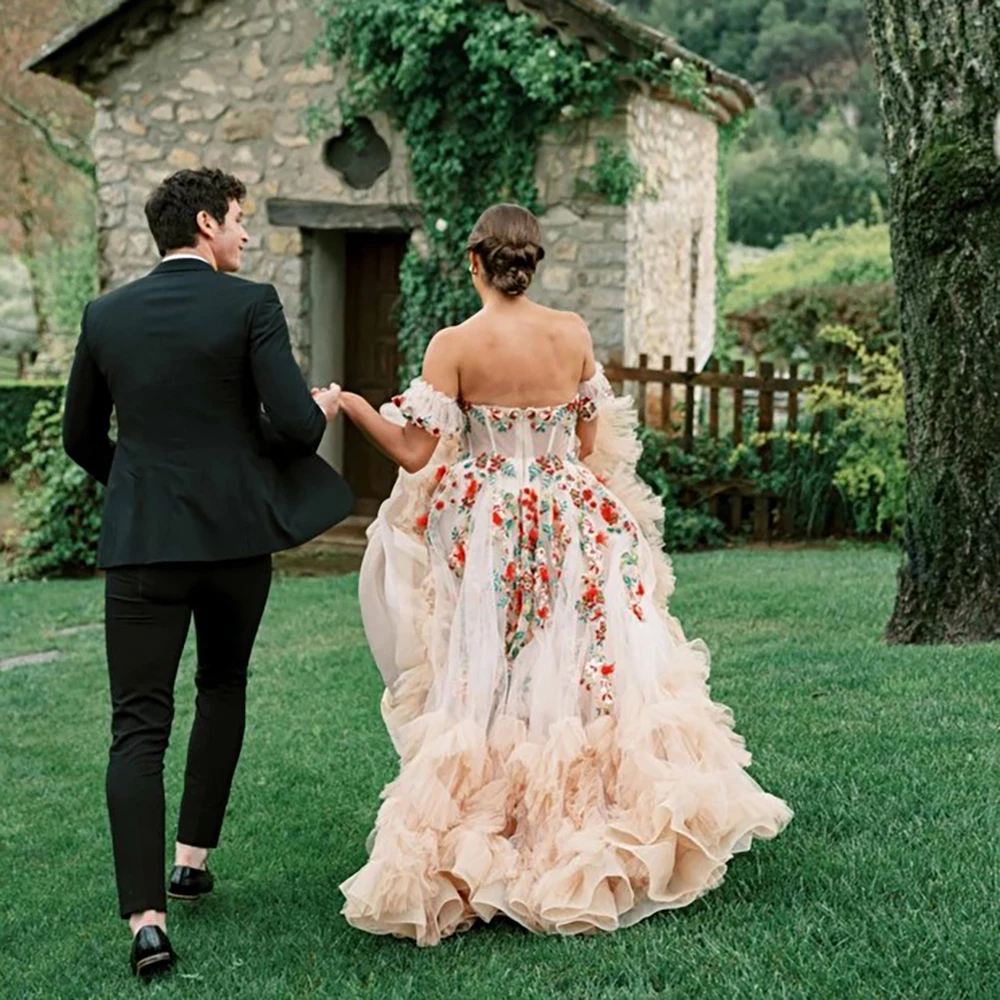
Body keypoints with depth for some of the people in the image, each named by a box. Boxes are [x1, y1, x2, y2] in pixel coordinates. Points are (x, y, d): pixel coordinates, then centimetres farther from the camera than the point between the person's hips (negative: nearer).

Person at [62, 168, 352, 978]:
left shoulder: (106, 316, 6)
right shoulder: (250, 304, -6)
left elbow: (81, 438, 14)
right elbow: (295, 423, -13)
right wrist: (324, 409, 10)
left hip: (141, 543, 1)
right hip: (237, 532, -1)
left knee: (139, 725, -2)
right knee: (223, 686, 24)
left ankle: (146, 917, -13)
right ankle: (194, 854, 26)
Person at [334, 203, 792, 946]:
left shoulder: (455, 345, -11)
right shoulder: (574, 334, -2)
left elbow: (415, 453, -12)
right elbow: (589, 444, 5)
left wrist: (353, 406, 1)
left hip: (488, 540, -2)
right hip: (571, 533, 3)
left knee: (484, 696, 4)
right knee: (581, 681, 12)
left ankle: (464, 860, 9)